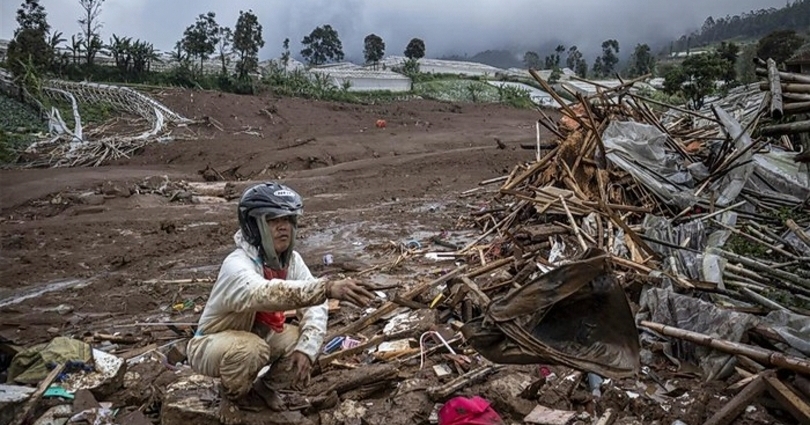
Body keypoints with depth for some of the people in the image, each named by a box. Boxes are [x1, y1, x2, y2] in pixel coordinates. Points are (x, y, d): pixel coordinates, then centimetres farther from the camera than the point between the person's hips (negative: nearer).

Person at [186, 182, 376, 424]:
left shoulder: (291, 259, -13)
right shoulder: (237, 266, -34)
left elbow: (315, 308, -17)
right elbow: (269, 293, -56)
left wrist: (306, 349, -34)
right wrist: (328, 288, -68)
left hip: (258, 334, 6)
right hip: (213, 344, -6)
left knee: (307, 338, -15)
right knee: (250, 349, -37)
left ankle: (263, 385, 11)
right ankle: (231, 397, -3)